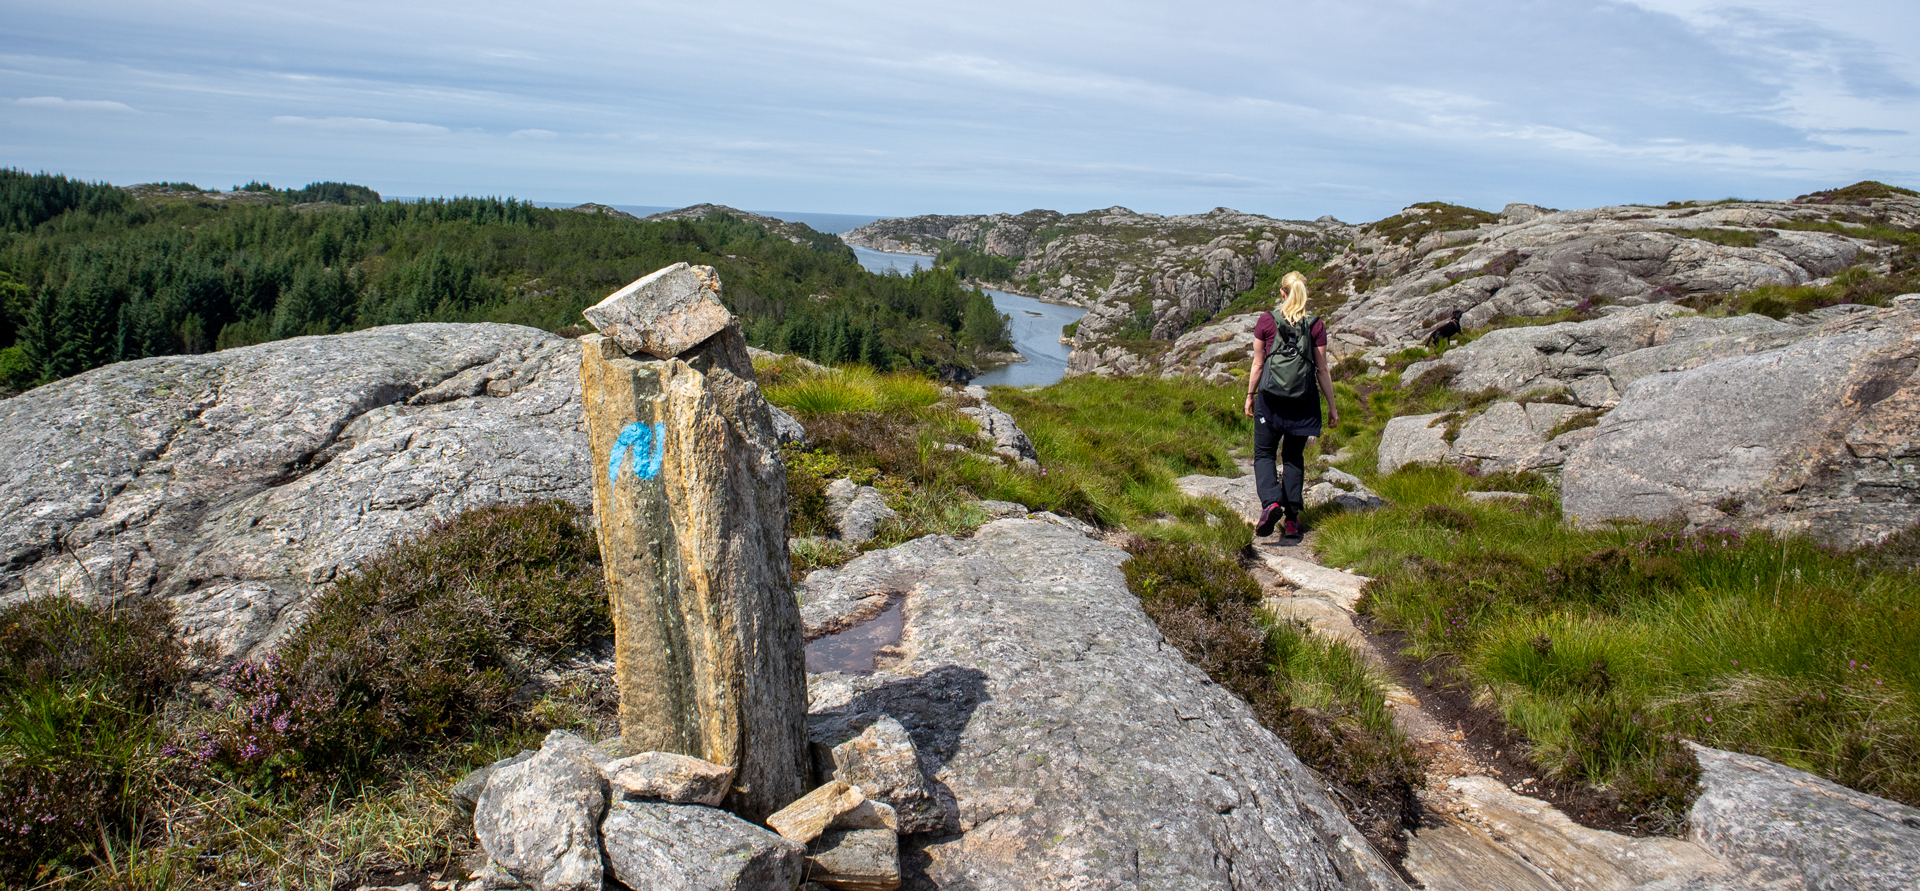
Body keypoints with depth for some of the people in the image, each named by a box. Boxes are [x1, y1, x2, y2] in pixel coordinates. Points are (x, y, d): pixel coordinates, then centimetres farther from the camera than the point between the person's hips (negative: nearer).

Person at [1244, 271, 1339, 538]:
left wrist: (1250, 395, 12)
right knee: (1294, 457, 14)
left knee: (1264, 454, 10)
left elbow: (1258, 365, 0)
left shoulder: (1266, 321, -4)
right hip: (1304, 400, 2)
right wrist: (1332, 405, 9)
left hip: (1271, 396, -1)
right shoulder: (1316, 325, -2)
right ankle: (1292, 518, 10)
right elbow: (1322, 370, 0)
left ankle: (1271, 501, -16)